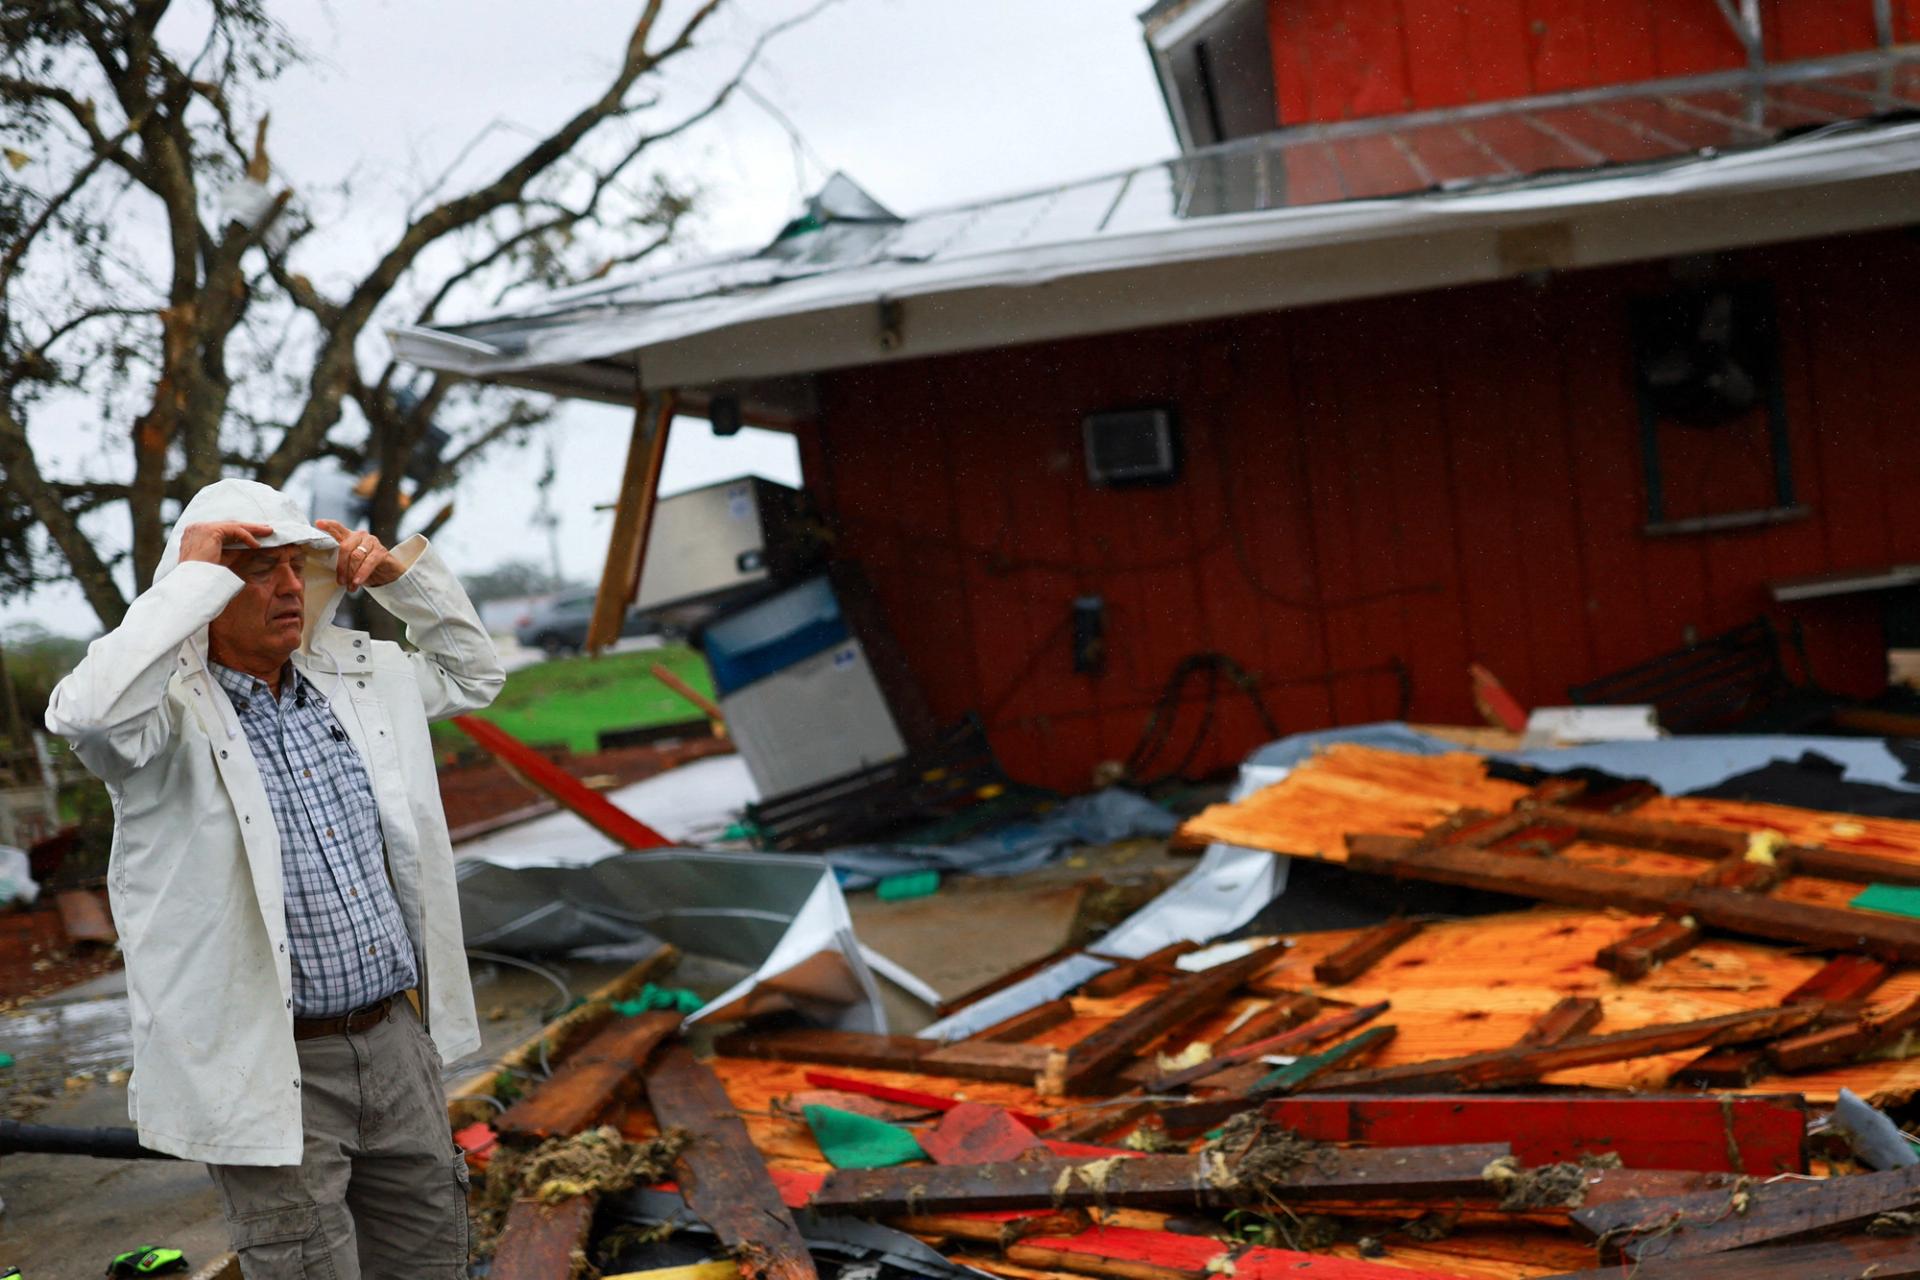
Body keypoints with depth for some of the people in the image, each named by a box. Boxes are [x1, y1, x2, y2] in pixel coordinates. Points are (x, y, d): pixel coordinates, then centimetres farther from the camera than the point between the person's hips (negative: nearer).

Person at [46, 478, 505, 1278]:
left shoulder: (352, 675, 9)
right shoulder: (173, 711, -11)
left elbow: (472, 677, 25)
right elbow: (85, 713, -35)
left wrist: (403, 575, 8)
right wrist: (192, 576, -24)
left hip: (400, 1042, 7)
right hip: (270, 1072, -6)